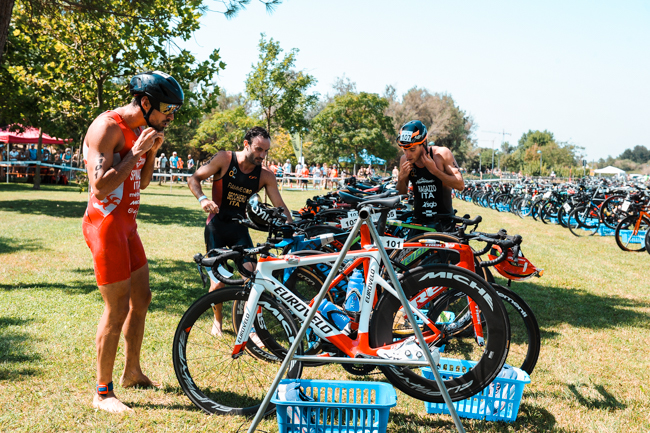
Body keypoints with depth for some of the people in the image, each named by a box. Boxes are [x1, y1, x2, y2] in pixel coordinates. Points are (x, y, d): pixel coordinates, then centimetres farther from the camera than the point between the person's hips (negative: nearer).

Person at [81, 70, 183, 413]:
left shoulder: (137, 130, 12)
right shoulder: (107, 127, -17)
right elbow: (100, 186, -25)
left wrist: (152, 151, 2)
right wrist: (137, 150, -20)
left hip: (127, 224, 10)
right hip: (106, 224, -10)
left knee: (141, 299, 17)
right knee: (117, 310, -6)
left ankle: (132, 372, 33)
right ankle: (102, 393, 7)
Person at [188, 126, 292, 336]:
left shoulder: (265, 175, -6)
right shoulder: (224, 159, -11)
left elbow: (280, 206, -5)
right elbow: (194, 179, -8)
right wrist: (202, 198, -27)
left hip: (239, 228, 2)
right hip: (216, 226, -2)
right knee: (218, 281, -6)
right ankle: (217, 321, 21)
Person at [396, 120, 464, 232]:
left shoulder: (442, 154, -11)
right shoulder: (405, 160, -2)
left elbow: (460, 185, -15)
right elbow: (402, 192, 8)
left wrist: (434, 170, -23)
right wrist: (401, 178, -14)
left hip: (443, 222, -3)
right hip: (419, 221, 3)